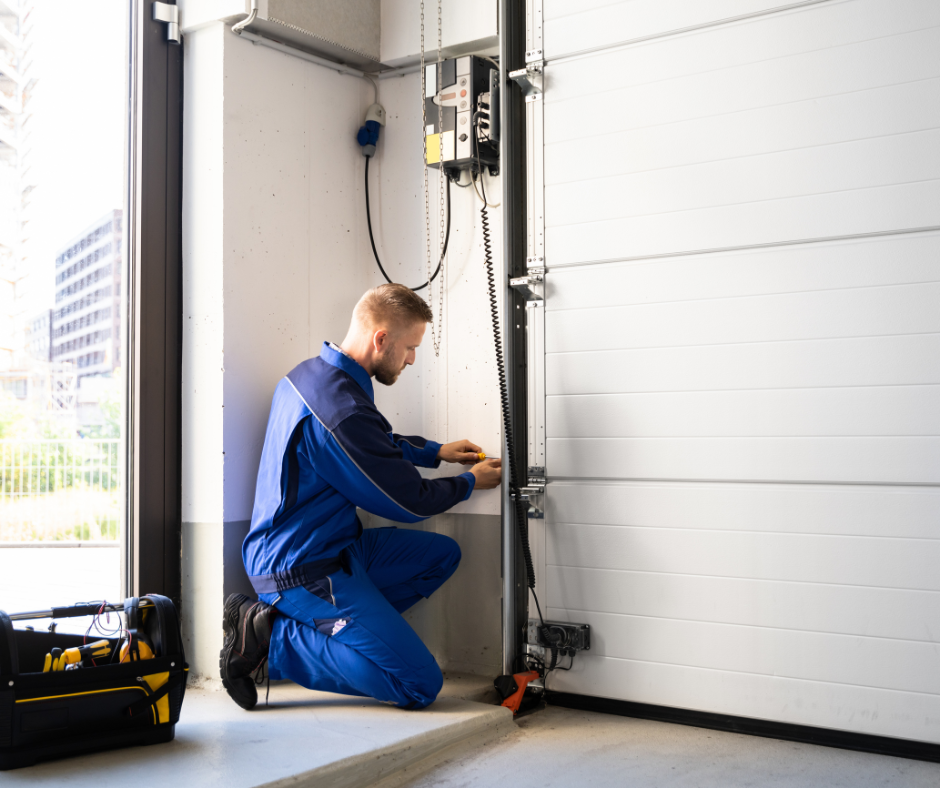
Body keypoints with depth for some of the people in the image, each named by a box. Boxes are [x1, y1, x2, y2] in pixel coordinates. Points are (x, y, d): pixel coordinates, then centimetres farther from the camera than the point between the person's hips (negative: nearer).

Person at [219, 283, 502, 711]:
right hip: (305, 570, -10)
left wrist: (435, 451, 21)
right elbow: (409, 502, -13)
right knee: (420, 684, -11)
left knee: (442, 554, 16)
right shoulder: (342, 410, -26)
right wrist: (471, 482, 4)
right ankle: (272, 638, -6)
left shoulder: (311, 373, 6)